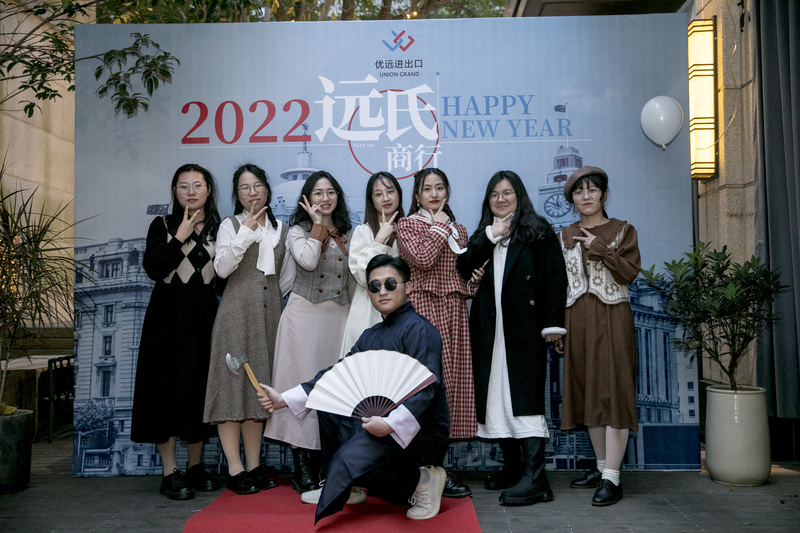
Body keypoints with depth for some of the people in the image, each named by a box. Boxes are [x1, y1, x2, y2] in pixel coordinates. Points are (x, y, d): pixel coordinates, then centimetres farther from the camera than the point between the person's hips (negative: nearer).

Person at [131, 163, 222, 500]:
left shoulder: (219, 229, 9)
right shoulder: (163, 226, 3)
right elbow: (153, 268, -13)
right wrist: (181, 236, -13)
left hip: (204, 317, 2)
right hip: (168, 316, -2)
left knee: (201, 389, 6)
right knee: (167, 387, -2)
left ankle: (196, 466, 20)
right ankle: (170, 473, 7)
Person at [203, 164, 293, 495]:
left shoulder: (281, 230, 16)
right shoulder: (231, 225, 6)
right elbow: (222, 268, -9)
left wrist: (274, 299, 10)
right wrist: (247, 231, -12)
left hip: (270, 314, 4)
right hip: (237, 312, -3)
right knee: (234, 383, -7)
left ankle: (254, 466, 11)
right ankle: (235, 469, -3)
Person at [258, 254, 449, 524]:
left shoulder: (419, 329, -11)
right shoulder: (371, 335, 14)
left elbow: (426, 389, -22)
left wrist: (391, 424, -33)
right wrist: (284, 400, 7)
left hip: (420, 428, -8)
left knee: (348, 461, -25)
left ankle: (421, 480, -4)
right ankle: (344, 486, 14)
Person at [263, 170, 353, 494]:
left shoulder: (348, 233, 14)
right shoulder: (299, 230, 2)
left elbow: (356, 275, 16)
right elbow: (308, 261, -18)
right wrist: (318, 226, -7)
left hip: (339, 316, 4)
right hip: (304, 314, -4)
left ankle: (322, 466, 14)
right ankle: (301, 470, 6)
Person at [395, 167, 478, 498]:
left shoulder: (458, 229, 21)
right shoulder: (407, 224, 3)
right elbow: (423, 259, -14)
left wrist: (473, 281, 6)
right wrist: (440, 226, -3)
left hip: (454, 309, 6)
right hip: (423, 307, -6)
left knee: (453, 378, 4)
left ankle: (438, 461, 15)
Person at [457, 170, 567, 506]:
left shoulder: (538, 230, 5)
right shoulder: (482, 235, 19)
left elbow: (555, 278, -2)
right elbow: (464, 270, 2)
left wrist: (552, 323, -10)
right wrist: (489, 236, -5)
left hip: (525, 325, -5)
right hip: (491, 328, 5)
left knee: (525, 394, -11)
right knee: (496, 394, 7)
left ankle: (534, 478, -12)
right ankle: (512, 467, 18)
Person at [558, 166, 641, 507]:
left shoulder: (623, 230, 4)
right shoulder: (565, 236, 14)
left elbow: (629, 272, -8)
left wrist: (598, 247, -12)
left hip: (611, 318, -4)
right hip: (577, 320, 4)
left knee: (612, 391, -8)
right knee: (586, 391, 7)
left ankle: (612, 478, -6)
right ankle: (601, 466, 19)